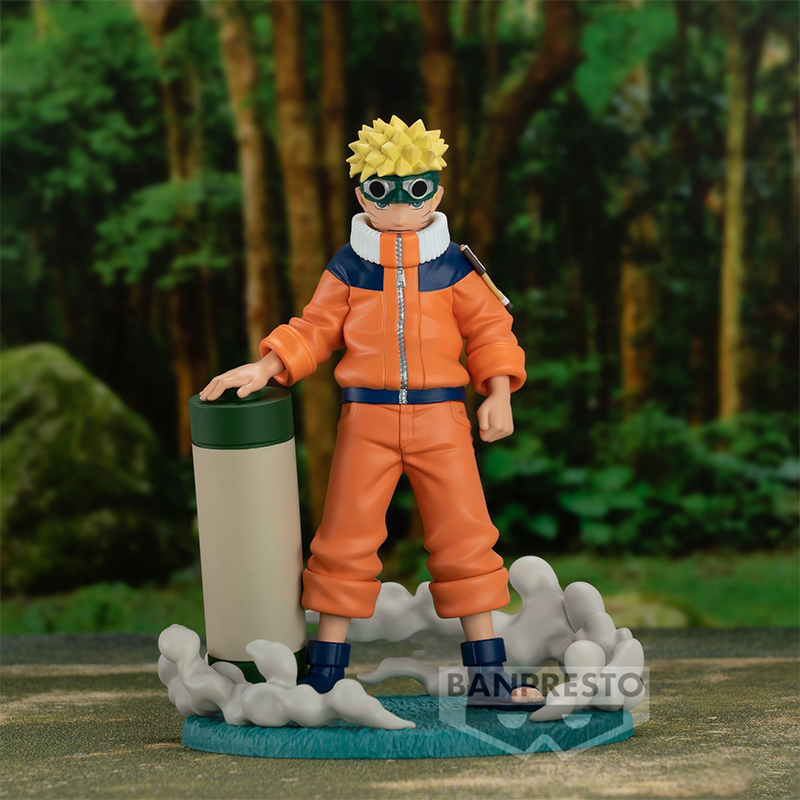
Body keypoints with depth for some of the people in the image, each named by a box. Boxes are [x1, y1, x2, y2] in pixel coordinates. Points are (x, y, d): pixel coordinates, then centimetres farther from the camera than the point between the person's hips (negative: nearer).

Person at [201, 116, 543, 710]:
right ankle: (324, 676, 10)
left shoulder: (454, 269, 3)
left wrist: (499, 394, -4)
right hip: (367, 419, 0)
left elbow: (489, 329, 8)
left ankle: (488, 676, 10)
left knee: (465, 539, 1)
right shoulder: (347, 269, 3)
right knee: (346, 540, 0)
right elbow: (313, 331, 8)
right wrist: (264, 369, -5)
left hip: (441, 417, 0)